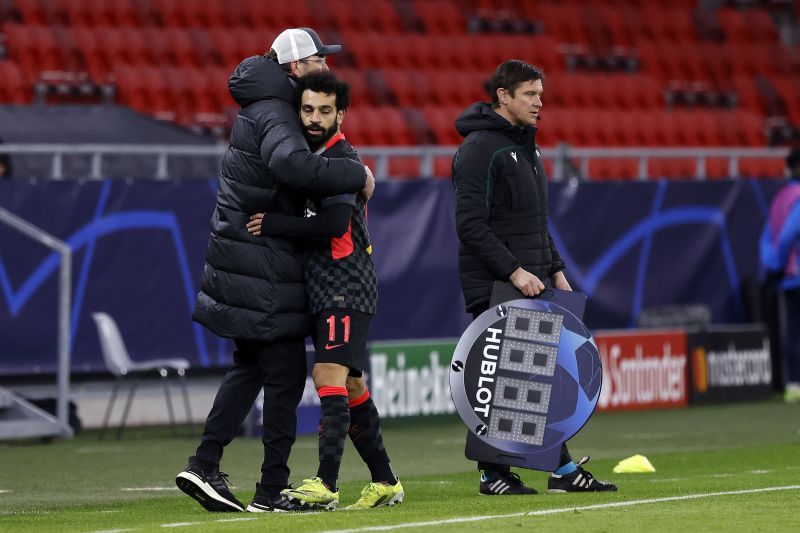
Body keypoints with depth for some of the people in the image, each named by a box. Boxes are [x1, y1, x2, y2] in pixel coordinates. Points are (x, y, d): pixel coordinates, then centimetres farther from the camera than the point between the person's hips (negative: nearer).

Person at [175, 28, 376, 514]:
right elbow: (291, 162, -37)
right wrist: (356, 175, -28)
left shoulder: (265, 109, 16)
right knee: (286, 374, -3)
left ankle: (204, 465, 14)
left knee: (250, 368, 17)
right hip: (264, 268, -10)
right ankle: (272, 489, 0)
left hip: (246, 257, 10)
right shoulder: (275, 114, -17)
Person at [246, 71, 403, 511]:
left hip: (346, 287, -9)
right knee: (350, 385, 12)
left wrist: (273, 225, -19)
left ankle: (325, 485, -25)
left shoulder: (343, 159, -12)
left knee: (329, 375, -19)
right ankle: (385, 482, 19)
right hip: (323, 288, 9)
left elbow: (334, 223, -24)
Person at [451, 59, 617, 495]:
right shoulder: (480, 148, -12)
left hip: (532, 283, 9)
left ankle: (563, 469, 9)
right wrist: (514, 271, -22)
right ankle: (493, 474, 1)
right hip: (494, 287, -9)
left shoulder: (525, 145, 18)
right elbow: (471, 225, -19)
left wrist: (555, 270, 17)